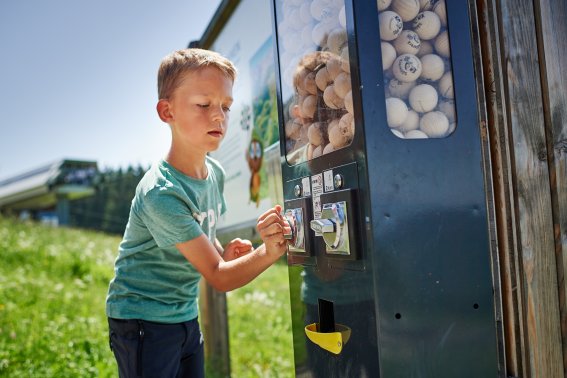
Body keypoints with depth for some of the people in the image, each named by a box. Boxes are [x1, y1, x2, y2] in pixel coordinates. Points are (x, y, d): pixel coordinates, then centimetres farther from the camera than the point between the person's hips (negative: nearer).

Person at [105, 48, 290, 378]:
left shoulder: (215, 173, -3)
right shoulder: (161, 193, -27)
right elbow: (218, 277, -24)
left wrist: (225, 252, -6)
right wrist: (268, 252, -40)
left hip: (186, 316, 8)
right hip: (143, 322, -7)